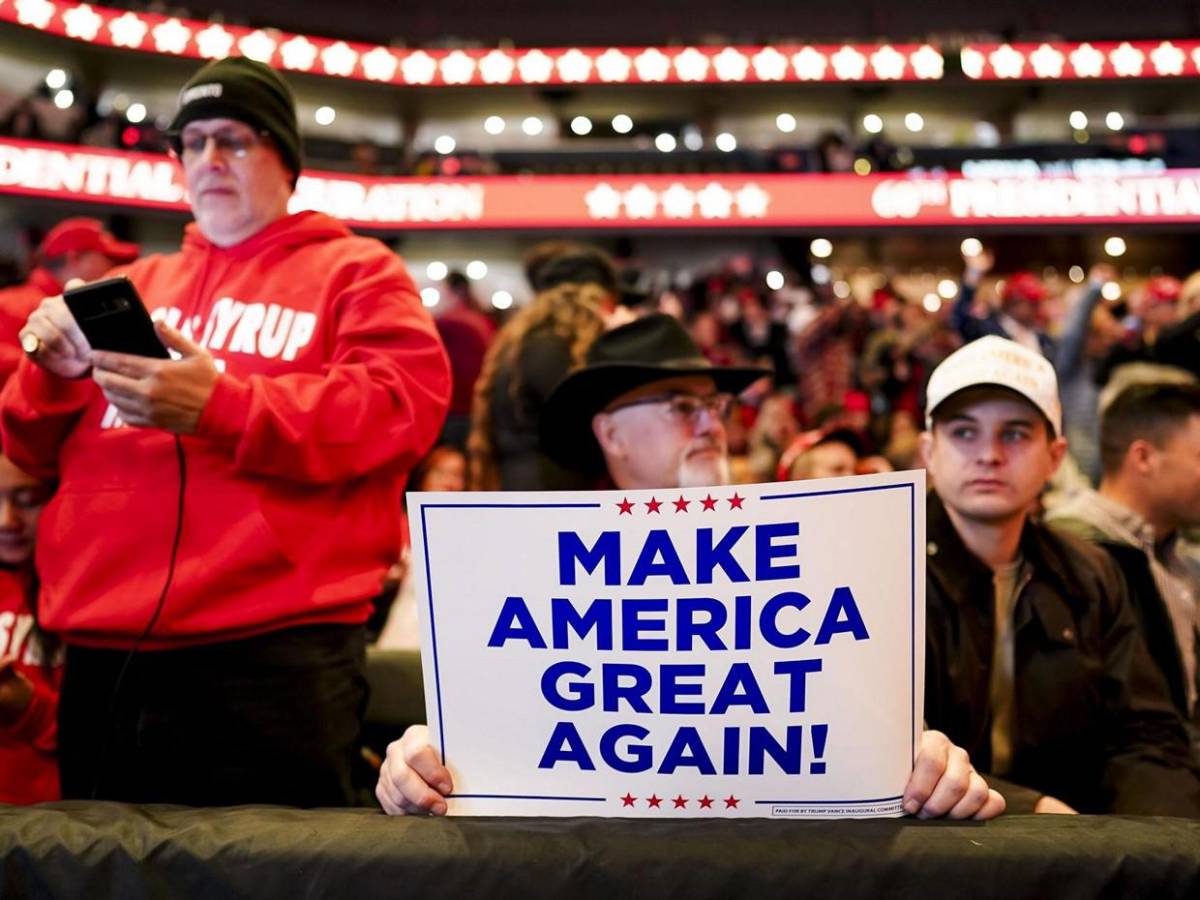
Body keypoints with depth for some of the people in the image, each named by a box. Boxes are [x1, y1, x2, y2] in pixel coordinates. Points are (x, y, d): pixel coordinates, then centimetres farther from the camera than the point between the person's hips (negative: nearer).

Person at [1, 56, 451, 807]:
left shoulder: (356, 272, 9)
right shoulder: (135, 285, 22)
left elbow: (403, 405, -9)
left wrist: (218, 406, -19)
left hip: (271, 653, -5)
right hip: (104, 655, 5)